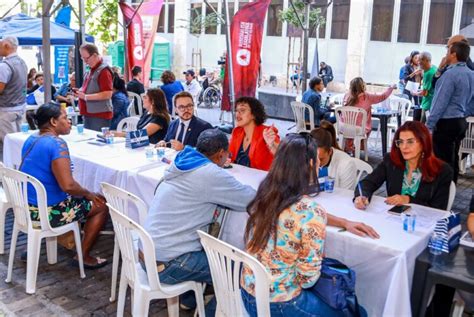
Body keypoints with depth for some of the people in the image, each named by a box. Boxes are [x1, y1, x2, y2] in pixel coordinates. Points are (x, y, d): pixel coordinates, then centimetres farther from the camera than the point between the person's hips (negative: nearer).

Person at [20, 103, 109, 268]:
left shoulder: (31, 139, 5)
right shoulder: (57, 143, -23)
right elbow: (68, 185, -30)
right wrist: (88, 194, -9)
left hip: (27, 206, 9)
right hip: (46, 212, -9)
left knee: (81, 197, 29)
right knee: (101, 205, 6)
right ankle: (84, 256, 11)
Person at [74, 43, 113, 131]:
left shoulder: (104, 71, -14)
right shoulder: (91, 70, 14)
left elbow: (107, 94, -21)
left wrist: (85, 97, -19)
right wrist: (80, 92, 9)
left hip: (100, 115, -9)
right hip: (89, 114, 9)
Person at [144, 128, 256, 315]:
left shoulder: (183, 163, 6)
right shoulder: (210, 174, -19)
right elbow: (252, 200, -10)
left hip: (147, 252, 9)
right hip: (166, 264, -9)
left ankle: (190, 298, 35)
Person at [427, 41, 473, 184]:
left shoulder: (450, 73, -16)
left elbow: (441, 102, -18)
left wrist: (429, 125, -15)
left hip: (446, 123, -9)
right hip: (460, 122, 9)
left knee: (442, 161, -4)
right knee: (453, 160, 14)